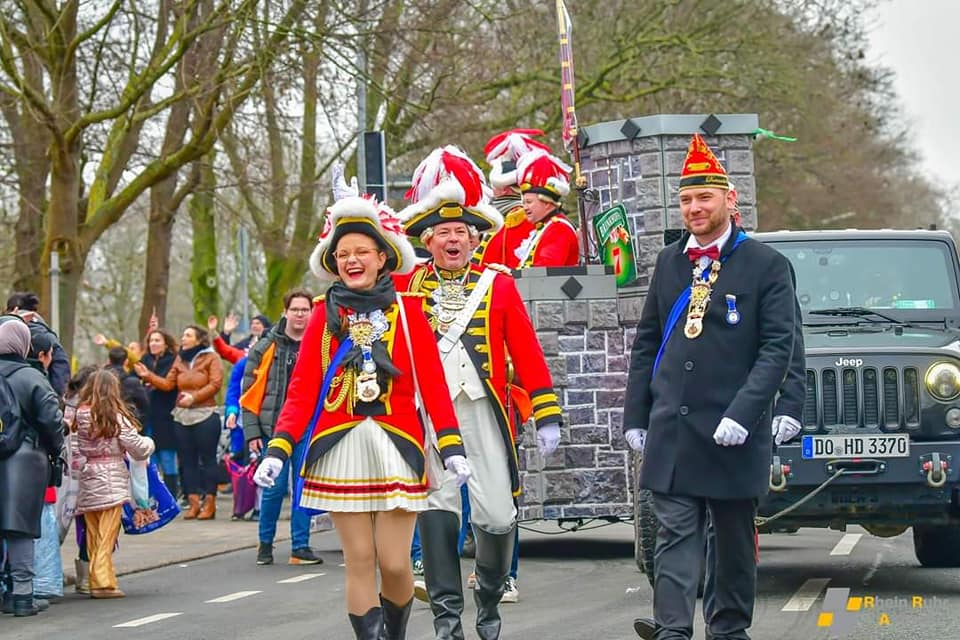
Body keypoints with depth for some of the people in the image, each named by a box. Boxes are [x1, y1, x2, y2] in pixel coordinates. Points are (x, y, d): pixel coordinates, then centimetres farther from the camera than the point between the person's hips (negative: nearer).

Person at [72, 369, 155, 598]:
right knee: (107, 535, -2)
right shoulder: (116, 417, -9)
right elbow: (138, 448, -4)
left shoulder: (81, 415, 0)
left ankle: (96, 581, 16)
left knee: (93, 535, 12)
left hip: (87, 483, 4)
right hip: (112, 481, -4)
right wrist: (149, 443, 15)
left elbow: (75, 450, -5)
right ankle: (104, 582, -8)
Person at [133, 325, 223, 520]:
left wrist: (194, 397, -18)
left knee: (207, 459, -3)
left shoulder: (210, 358, -1)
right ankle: (193, 502, 8)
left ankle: (210, 503, 1)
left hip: (205, 415, -6)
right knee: (187, 460, 5)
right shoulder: (180, 360, 15)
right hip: (182, 416, 6)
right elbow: (168, 384, 8)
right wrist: (148, 376, -1)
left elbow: (215, 383, -11)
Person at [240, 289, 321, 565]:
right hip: (274, 427, -2)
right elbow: (249, 392, 2)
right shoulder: (266, 347, 3)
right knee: (274, 487, -1)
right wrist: (252, 432, -5)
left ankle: (300, 547, 9)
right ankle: (265, 544, 15)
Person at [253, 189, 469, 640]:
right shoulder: (324, 315, 8)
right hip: (340, 450, 1)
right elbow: (302, 390, 3)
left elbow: (433, 385, -1)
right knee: (359, 560, 0)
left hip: (397, 446, -1)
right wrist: (278, 450, -8)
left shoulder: (407, 311, 5)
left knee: (394, 563, -3)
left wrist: (451, 447, -12)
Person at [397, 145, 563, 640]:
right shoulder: (409, 285, 9)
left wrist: (546, 416, -2)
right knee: (436, 509, -10)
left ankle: (489, 598, 23)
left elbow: (527, 352, 3)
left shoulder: (498, 285, 6)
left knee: (497, 516, -2)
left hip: (483, 410, 0)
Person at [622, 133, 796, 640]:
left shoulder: (766, 266, -1)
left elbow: (777, 347, -7)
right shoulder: (668, 262, 12)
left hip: (732, 432, -2)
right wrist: (635, 417, 9)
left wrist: (742, 413, -18)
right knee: (676, 535, -5)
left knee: (735, 540, 9)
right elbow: (646, 344, 15)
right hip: (671, 429, 3)